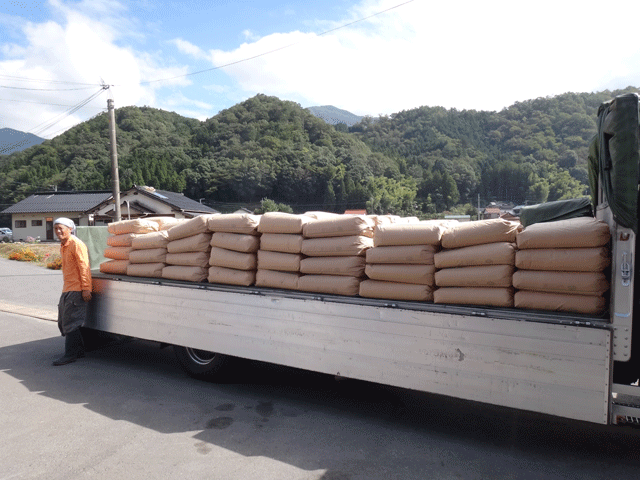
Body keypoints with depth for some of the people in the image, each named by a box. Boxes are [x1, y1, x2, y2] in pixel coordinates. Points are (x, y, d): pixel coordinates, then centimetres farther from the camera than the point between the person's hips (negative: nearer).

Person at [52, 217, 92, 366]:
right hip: (67, 290, 10)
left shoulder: (76, 244, -12)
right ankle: (79, 351, 24)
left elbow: (84, 267, -17)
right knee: (63, 322, 14)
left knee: (70, 322, -7)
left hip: (76, 290, -10)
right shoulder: (63, 246, 18)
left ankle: (71, 354, 1)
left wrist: (86, 288, -22)